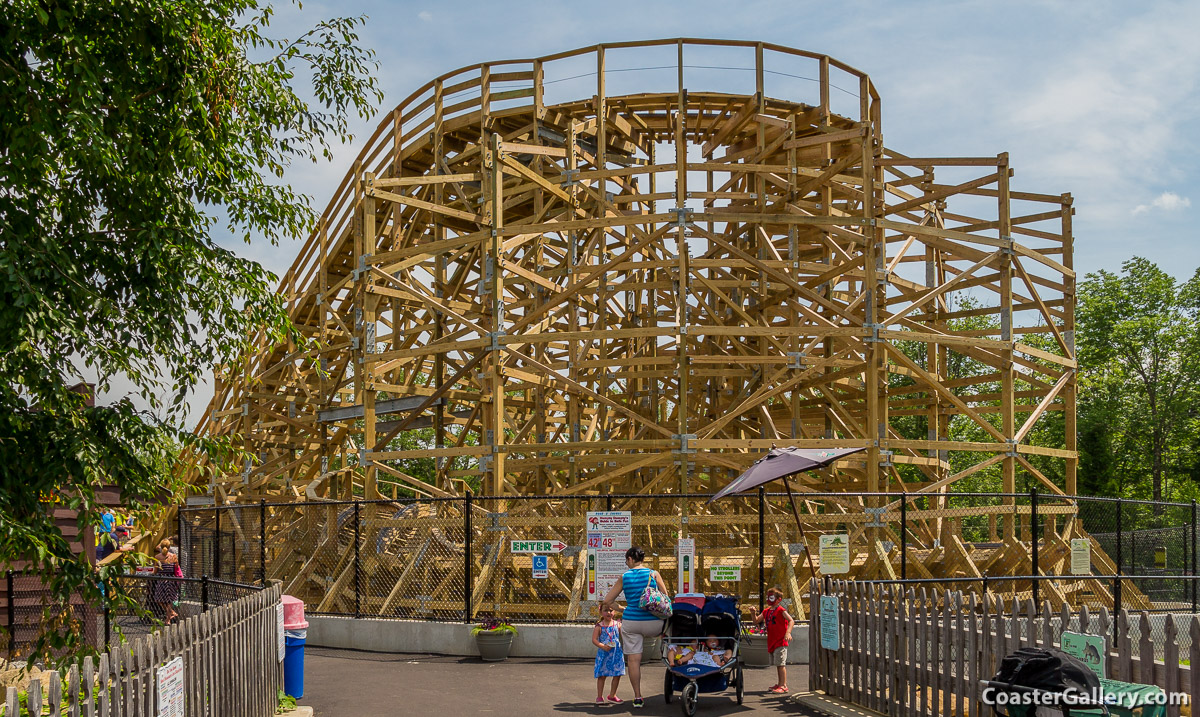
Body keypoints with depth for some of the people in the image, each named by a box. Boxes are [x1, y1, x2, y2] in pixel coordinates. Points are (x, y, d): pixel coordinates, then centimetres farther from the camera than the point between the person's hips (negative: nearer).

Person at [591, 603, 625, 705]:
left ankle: (612, 695, 21)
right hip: (604, 654, -3)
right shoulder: (599, 627, -4)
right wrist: (602, 646, -23)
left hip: (616, 652, 3)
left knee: (617, 675, 6)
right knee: (602, 675, 1)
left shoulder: (617, 624, 5)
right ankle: (599, 697, 9)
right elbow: (594, 640, -9)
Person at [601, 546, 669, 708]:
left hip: (631, 621, 1)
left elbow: (607, 601, 6)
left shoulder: (624, 577, 2)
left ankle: (637, 698, 7)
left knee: (634, 660, 6)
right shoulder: (654, 574, 0)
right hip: (653, 623, 0)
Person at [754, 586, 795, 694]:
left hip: (780, 641, -8)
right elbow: (756, 621, 18)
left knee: (780, 664, -10)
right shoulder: (766, 611, 13)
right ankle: (780, 684, 24)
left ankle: (783, 686, -10)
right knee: (777, 664, 15)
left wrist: (788, 632, -34)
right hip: (771, 642, 8)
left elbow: (791, 621, -20)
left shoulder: (781, 610, -10)